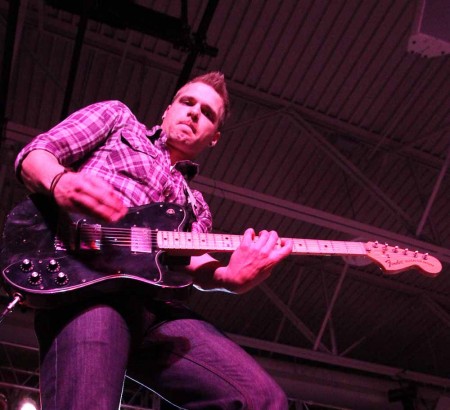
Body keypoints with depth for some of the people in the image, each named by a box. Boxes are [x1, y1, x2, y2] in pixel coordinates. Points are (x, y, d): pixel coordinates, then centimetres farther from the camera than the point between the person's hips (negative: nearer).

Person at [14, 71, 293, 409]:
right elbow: (33, 154, 12)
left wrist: (230, 277, -13)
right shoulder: (117, 116, 24)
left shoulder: (195, 206, 33)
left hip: (152, 302, 5)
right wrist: (61, 181, -14)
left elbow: (192, 262, 13)